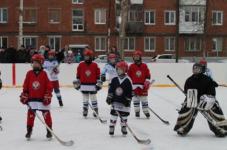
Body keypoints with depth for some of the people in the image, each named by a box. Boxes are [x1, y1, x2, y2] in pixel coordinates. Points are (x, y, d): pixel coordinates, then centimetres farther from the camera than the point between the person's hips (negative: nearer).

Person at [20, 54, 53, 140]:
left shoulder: (44, 74, -4)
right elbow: (25, 86, 8)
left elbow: (49, 86, -4)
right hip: (31, 99, 2)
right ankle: (29, 131, 15)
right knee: (30, 114, 4)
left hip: (42, 99, -2)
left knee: (46, 115, 1)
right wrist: (24, 95, 4)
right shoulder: (29, 74, 3)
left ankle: (49, 131, 11)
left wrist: (47, 96, -9)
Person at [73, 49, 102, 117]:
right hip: (84, 85, 1)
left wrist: (99, 83, -2)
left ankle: (95, 110, 13)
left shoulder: (95, 65, -3)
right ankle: (85, 110, 18)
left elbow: (98, 74, 0)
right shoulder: (81, 65, 0)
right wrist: (77, 82, 5)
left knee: (93, 98, 6)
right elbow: (78, 74, 5)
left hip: (92, 85, -1)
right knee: (85, 98, 10)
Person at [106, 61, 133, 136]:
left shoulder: (127, 80, -8)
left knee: (124, 115, 8)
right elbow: (111, 89, 5)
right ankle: (111, 128, 4)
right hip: (115, 101, 2)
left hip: (124, 101, -2)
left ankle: (123, 127, 24)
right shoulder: (114, 80, 1)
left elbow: (130, 91, -7)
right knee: (113, 114, -3)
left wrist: (128, 100, -9)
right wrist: (109, 97, -2)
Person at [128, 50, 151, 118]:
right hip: (134, 85, 1)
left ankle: (146, 111, 11)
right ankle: (137, 111, 12)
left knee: (144, 99, 3)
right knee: (135, 99, 3)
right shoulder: (131, 66, 4)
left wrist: (147, 82, -6)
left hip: (143, 85, -1)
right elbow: (129, 76, 7)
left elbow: (148, 75, 4)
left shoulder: (144, 66, 3)